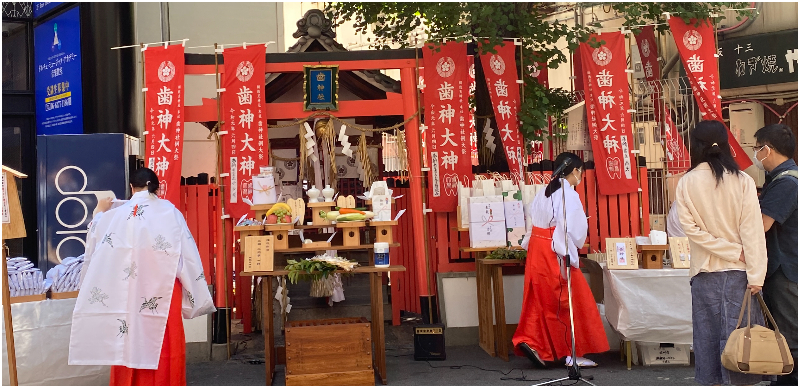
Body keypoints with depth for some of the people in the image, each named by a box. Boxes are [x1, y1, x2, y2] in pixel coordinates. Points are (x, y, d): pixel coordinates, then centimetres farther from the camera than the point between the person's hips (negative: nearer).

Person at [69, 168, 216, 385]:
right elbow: (188, 256, -5)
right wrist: (198, 298, 2)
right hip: (163, 293, -2)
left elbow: (94, 246, 18)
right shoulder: (170, 213, -3)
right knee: (165, 349, 5)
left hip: (128, 294, 2)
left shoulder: (115, 215, 2)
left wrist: (99, 214, 34)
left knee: (129, 346, 10)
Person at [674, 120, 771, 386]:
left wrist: (734, 252, -6)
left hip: (704, 272, 1)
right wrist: (756, 274, -9)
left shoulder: (686, 184, -3)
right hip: (738, 273, -1)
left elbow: (691, 228, -9)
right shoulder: (742, 181, -5)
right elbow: (752, 230, -9)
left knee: (707, 333, 8)